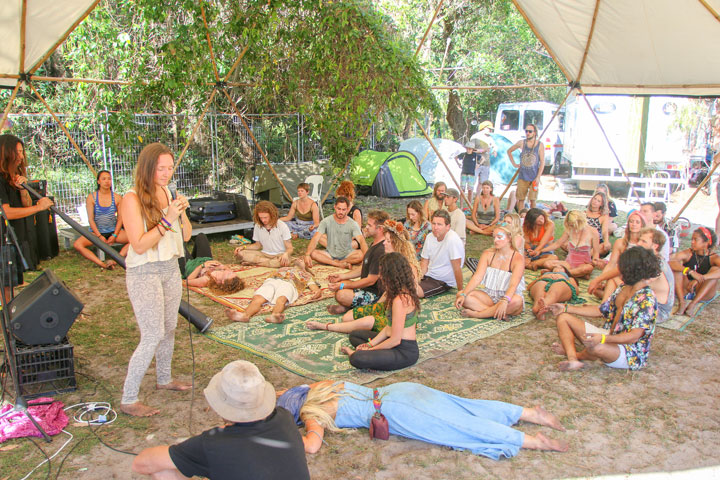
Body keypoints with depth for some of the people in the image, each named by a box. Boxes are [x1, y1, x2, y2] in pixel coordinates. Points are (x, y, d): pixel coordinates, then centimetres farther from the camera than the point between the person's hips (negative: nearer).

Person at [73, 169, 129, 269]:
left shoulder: (117, 197, 3)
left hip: (113, 231, 1)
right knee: (77, 244, -29)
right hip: (96, 231, -1)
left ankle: (116, 259, -32)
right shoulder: (91, 198, 0)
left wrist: (114, 235, -11)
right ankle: (102, 264, -39)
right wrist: (99, 236, -15)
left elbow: (120, 218, 2)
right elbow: (90, 219, -4)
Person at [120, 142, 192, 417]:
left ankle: (164, 379, 37)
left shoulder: (167, 194, 6)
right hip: (144, 273, -7)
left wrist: (182, 214, -11)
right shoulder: (132, 199, -15)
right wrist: (167, 219, -26)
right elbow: (139, 245, -21)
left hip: (170, 268, 7)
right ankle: (128, 400, 4)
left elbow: (186, 236, 7)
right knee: (153, 336, -8)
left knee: (169, 329, 16)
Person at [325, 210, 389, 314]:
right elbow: (363, 268, 18)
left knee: (341, 295, -26)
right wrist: (342, 276, 7)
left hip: (376, 294, -11)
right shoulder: (374, 244, 10)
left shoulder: (381, 251, -25)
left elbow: (371, 280, -23)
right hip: (367, 287, 11)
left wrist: (343, 285, -18)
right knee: (337, 283, 11)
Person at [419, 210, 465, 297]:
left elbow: (457, 268, -22)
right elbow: (424, 262, 8)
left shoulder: (453, 240, -23)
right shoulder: (430, 237, 1)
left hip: (444, 282, -7)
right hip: (428, 275, 7)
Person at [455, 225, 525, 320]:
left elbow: (513, 284, -24)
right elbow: (477, 277, -8)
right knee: (460, 294, -20)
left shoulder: (518, 258, -10)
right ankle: (499, 314, -32)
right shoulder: (488, 254, 2)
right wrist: (463, 295, -24)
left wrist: (505, 301, -44)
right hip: (489, 296, 4)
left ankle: (476, 314, -30)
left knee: (517, 301, -40)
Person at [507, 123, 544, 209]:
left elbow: (542, 162, -3)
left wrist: (538, 177, -10)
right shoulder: (521, 143, 3)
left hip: (534, 177, -2)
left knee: (533, 199, 0)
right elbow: (509, 151, 18)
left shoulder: (540, 145, -2)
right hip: (522, 177, 2)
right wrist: (514, 164, 10)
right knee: (521, 199, 3)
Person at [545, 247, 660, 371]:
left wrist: (603, 338, -44)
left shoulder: (647, 300, -20)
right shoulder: (623, 288, 7)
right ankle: (573, 360, -23)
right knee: (563, 317, 1)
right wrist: (566, 308, 11)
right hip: (610, 337, 9)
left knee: (597, 347, -43)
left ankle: (575, 354, -3)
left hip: (630, 353, -9)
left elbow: (634, 336, -28)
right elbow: (600, 310, 14)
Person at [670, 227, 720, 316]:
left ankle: (693, 304, -30)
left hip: (704, 293, -1)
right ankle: (681, 302, -29)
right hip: (685, 291, 1)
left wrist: (699, 278, -41)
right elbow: (670, 262, -29)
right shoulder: (687, 253, -9)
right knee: (676, 267, -19)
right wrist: (690, 271, -41)